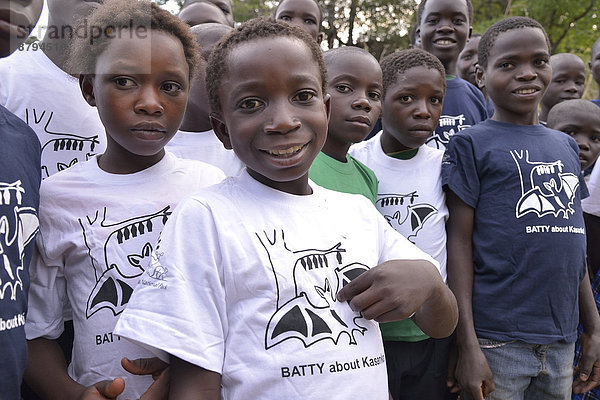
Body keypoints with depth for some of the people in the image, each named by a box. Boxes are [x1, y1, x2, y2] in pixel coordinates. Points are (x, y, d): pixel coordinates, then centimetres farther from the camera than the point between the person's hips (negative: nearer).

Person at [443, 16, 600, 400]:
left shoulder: (566, 146, 13)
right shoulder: (472, 144, -4)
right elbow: (459, 242, -8)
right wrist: (467, 346, -12)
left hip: (561, 340, 6)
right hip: (497, 342, -5)